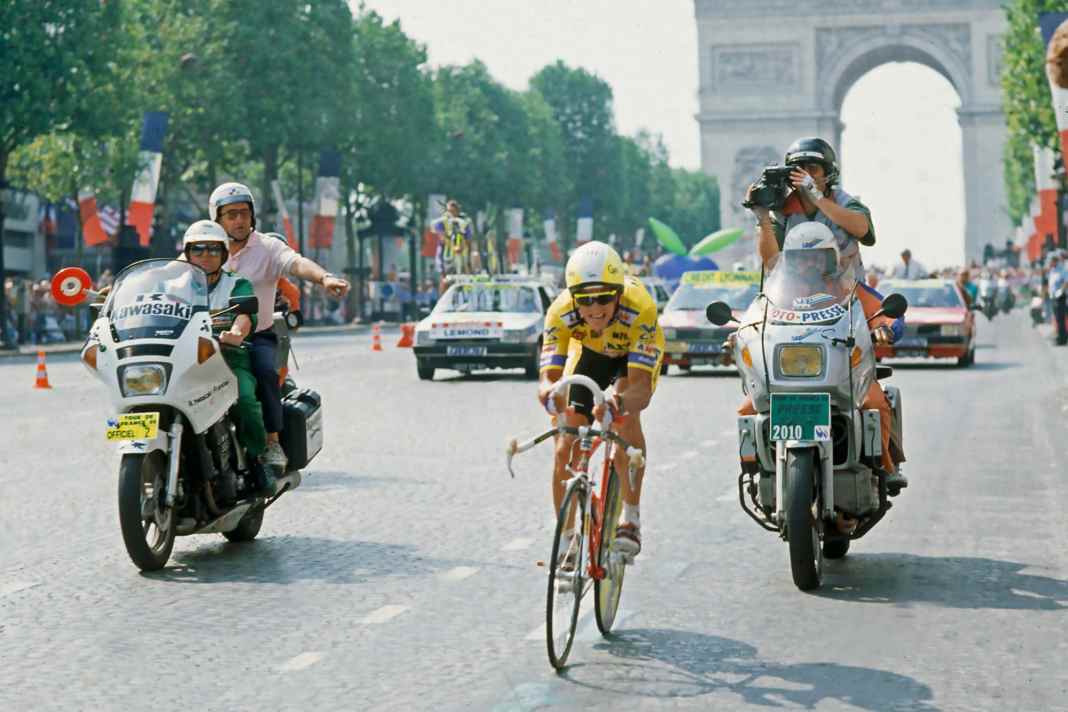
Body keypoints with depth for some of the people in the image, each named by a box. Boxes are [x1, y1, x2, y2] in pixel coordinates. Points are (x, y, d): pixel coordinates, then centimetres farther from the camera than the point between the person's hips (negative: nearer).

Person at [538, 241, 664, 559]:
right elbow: (549, 375, -38)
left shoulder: (640, 309, -41)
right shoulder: (561, 312, -35)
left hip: (637, 352, -2)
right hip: (589, 352, 2)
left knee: (626, 415, -32)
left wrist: (621, 402, -70)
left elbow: (642, 388, -47)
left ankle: (631, 520, -23)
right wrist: (549, 391, -62)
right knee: (565, 450, -8)